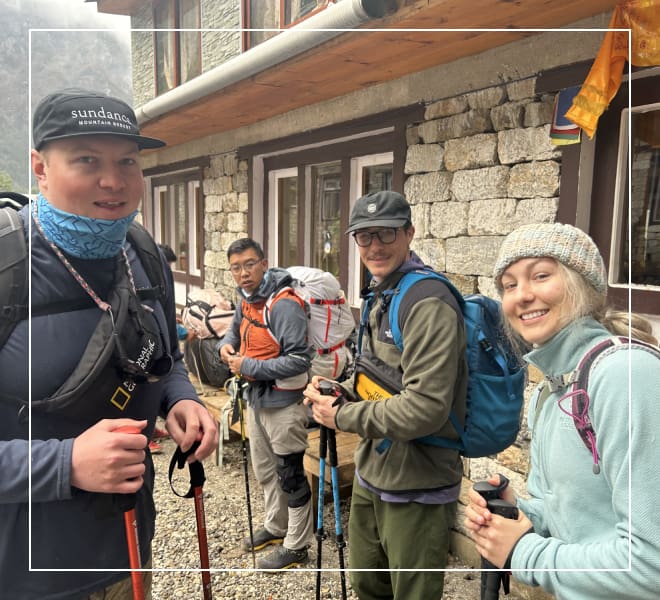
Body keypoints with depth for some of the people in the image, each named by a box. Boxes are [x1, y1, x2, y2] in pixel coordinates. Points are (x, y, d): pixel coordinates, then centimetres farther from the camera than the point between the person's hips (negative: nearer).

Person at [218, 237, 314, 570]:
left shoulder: (284, 305, -24)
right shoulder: (246, 300, 4)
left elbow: (299, 361, -27)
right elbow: (236, 328, 24)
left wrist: (249, 366, -23)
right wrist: (226, 344, 0)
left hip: (282, 403, -9)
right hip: (256, 399, 9)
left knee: (290, 476, 6)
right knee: (264, 470, 23)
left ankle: (296, 546, 23)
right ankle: (275, 527, 42)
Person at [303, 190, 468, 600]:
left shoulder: (428, 302, -21)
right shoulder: (382, 295, 8)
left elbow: (425, 409, -28)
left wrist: (342, 417, -16)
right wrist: (337, 392, -2)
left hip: (416, 491, -8)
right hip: (372, 474, 9)